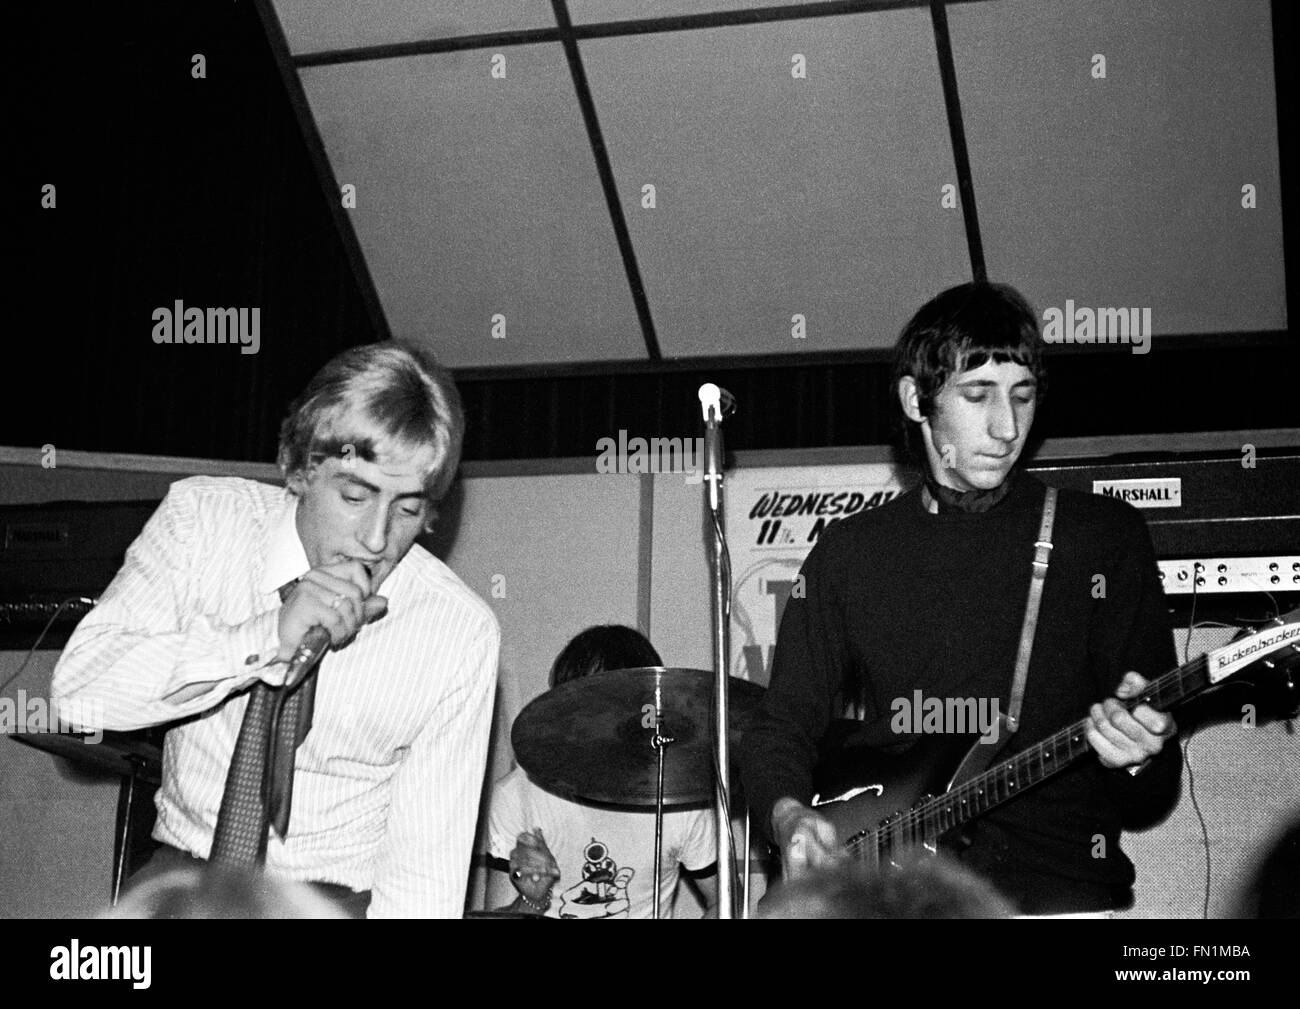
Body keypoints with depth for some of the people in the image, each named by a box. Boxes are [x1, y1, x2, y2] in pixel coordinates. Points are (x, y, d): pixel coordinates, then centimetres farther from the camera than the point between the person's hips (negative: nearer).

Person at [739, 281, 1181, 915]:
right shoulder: (849, 553, 14)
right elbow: (784, 727, 14)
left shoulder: (1104, 537, 10)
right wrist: (788, 816, -6)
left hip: (1059, 881, -1)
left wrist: (1137, 760, -14)